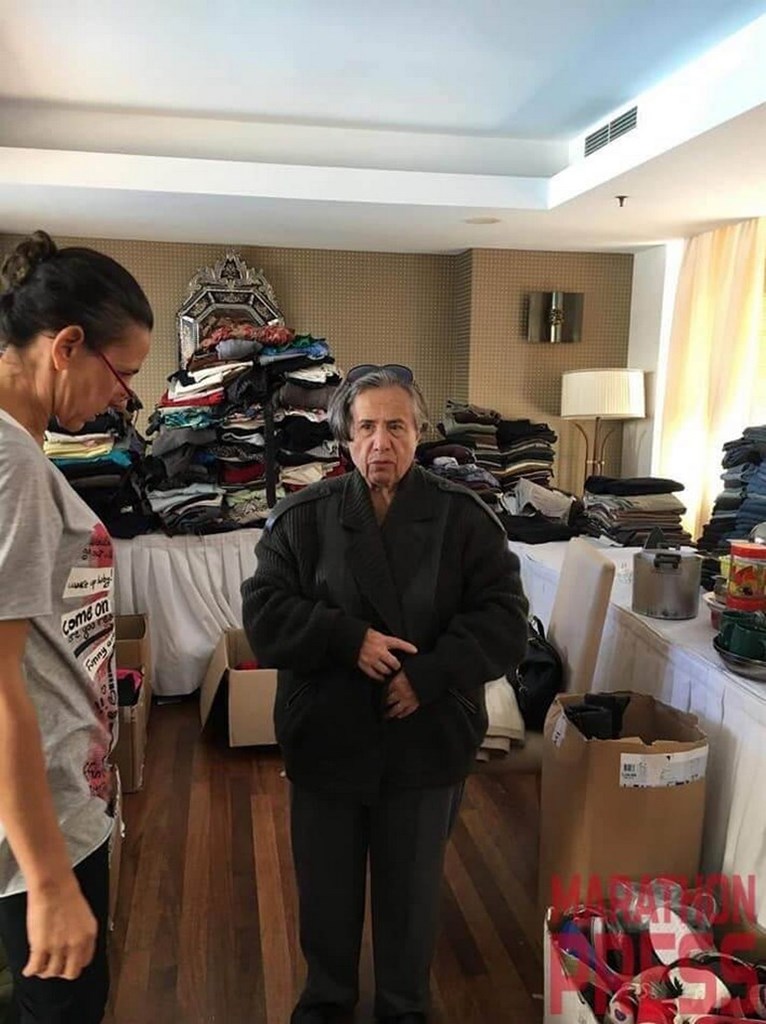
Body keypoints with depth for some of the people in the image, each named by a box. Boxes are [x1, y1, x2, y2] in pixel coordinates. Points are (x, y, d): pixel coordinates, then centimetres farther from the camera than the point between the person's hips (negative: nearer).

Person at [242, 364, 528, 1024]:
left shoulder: (463, 517, -6)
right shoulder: (303, 517, -4)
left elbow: (504, 620, -9)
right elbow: (263, 614, -9)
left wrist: (429, 675, -20)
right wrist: (350, 638, -22)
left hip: (427, 742, 0)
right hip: (326, 740, 1)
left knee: (413, 887, 18)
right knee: (327, 883, 20)